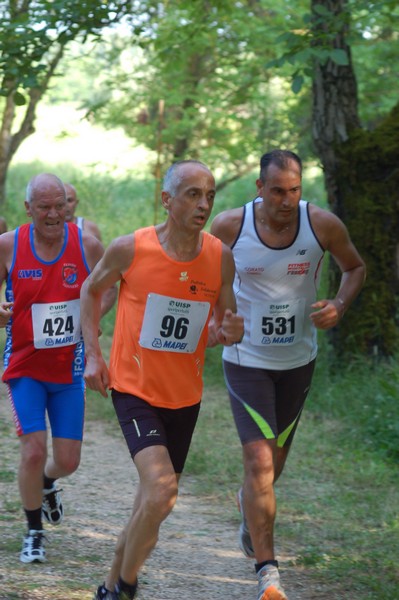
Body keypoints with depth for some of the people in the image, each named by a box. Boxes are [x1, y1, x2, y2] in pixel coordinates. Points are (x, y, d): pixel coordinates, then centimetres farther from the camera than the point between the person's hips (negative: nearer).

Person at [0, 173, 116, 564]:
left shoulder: (87, 246, -7)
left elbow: (107, 289, 10)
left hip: (69, 369, 2)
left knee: (68, 460, 4)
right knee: (33, 451, -13)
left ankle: (46, 483, 42)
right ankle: (34, 533, 9)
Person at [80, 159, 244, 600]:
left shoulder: (221, 258, -6)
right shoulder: (130, 249, -14)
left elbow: (222, 325, 7)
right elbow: (91, 289, 5)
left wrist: (230, 332, -17)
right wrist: (93, 354, -2)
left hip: (185, 396, 5)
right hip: (134, 390, -4)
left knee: (154, 502, 14)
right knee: (161, 488, -23)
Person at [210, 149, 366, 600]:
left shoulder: (323, 225, -14)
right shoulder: (230, 226, -16)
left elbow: (354, 267, 5)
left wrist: (340, 305, -14)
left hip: (298, 360, 3)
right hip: (246, 358, -3)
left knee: (274, 460, 20)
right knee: (260, 462, -15)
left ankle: (248, 504, 56)